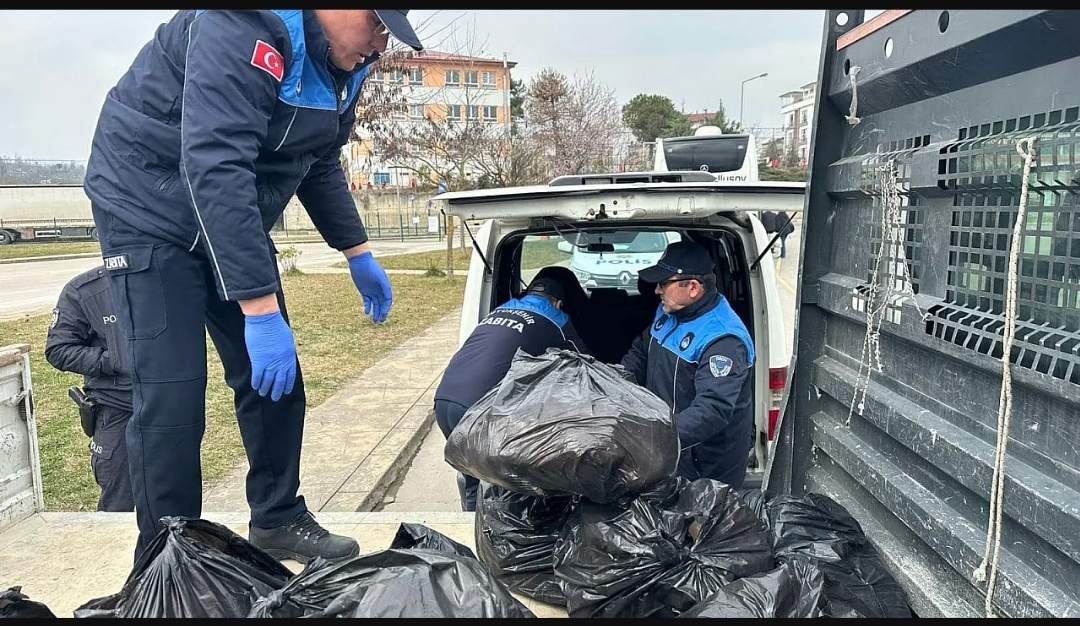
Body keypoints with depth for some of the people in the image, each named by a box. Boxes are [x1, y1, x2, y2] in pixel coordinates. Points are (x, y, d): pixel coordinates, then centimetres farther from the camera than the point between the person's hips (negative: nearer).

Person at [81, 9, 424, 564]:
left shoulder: (338, 63, -1)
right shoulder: (243, 30, -28)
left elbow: (320, 164, 13)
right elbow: (214, 171, -37)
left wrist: (358, 253, 10)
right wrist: (260, 311, -40)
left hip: (235, 220, 8)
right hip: (150, 210, -8)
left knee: (275, 377, 6)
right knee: (171, 398, -12)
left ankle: (279, 519, 23)